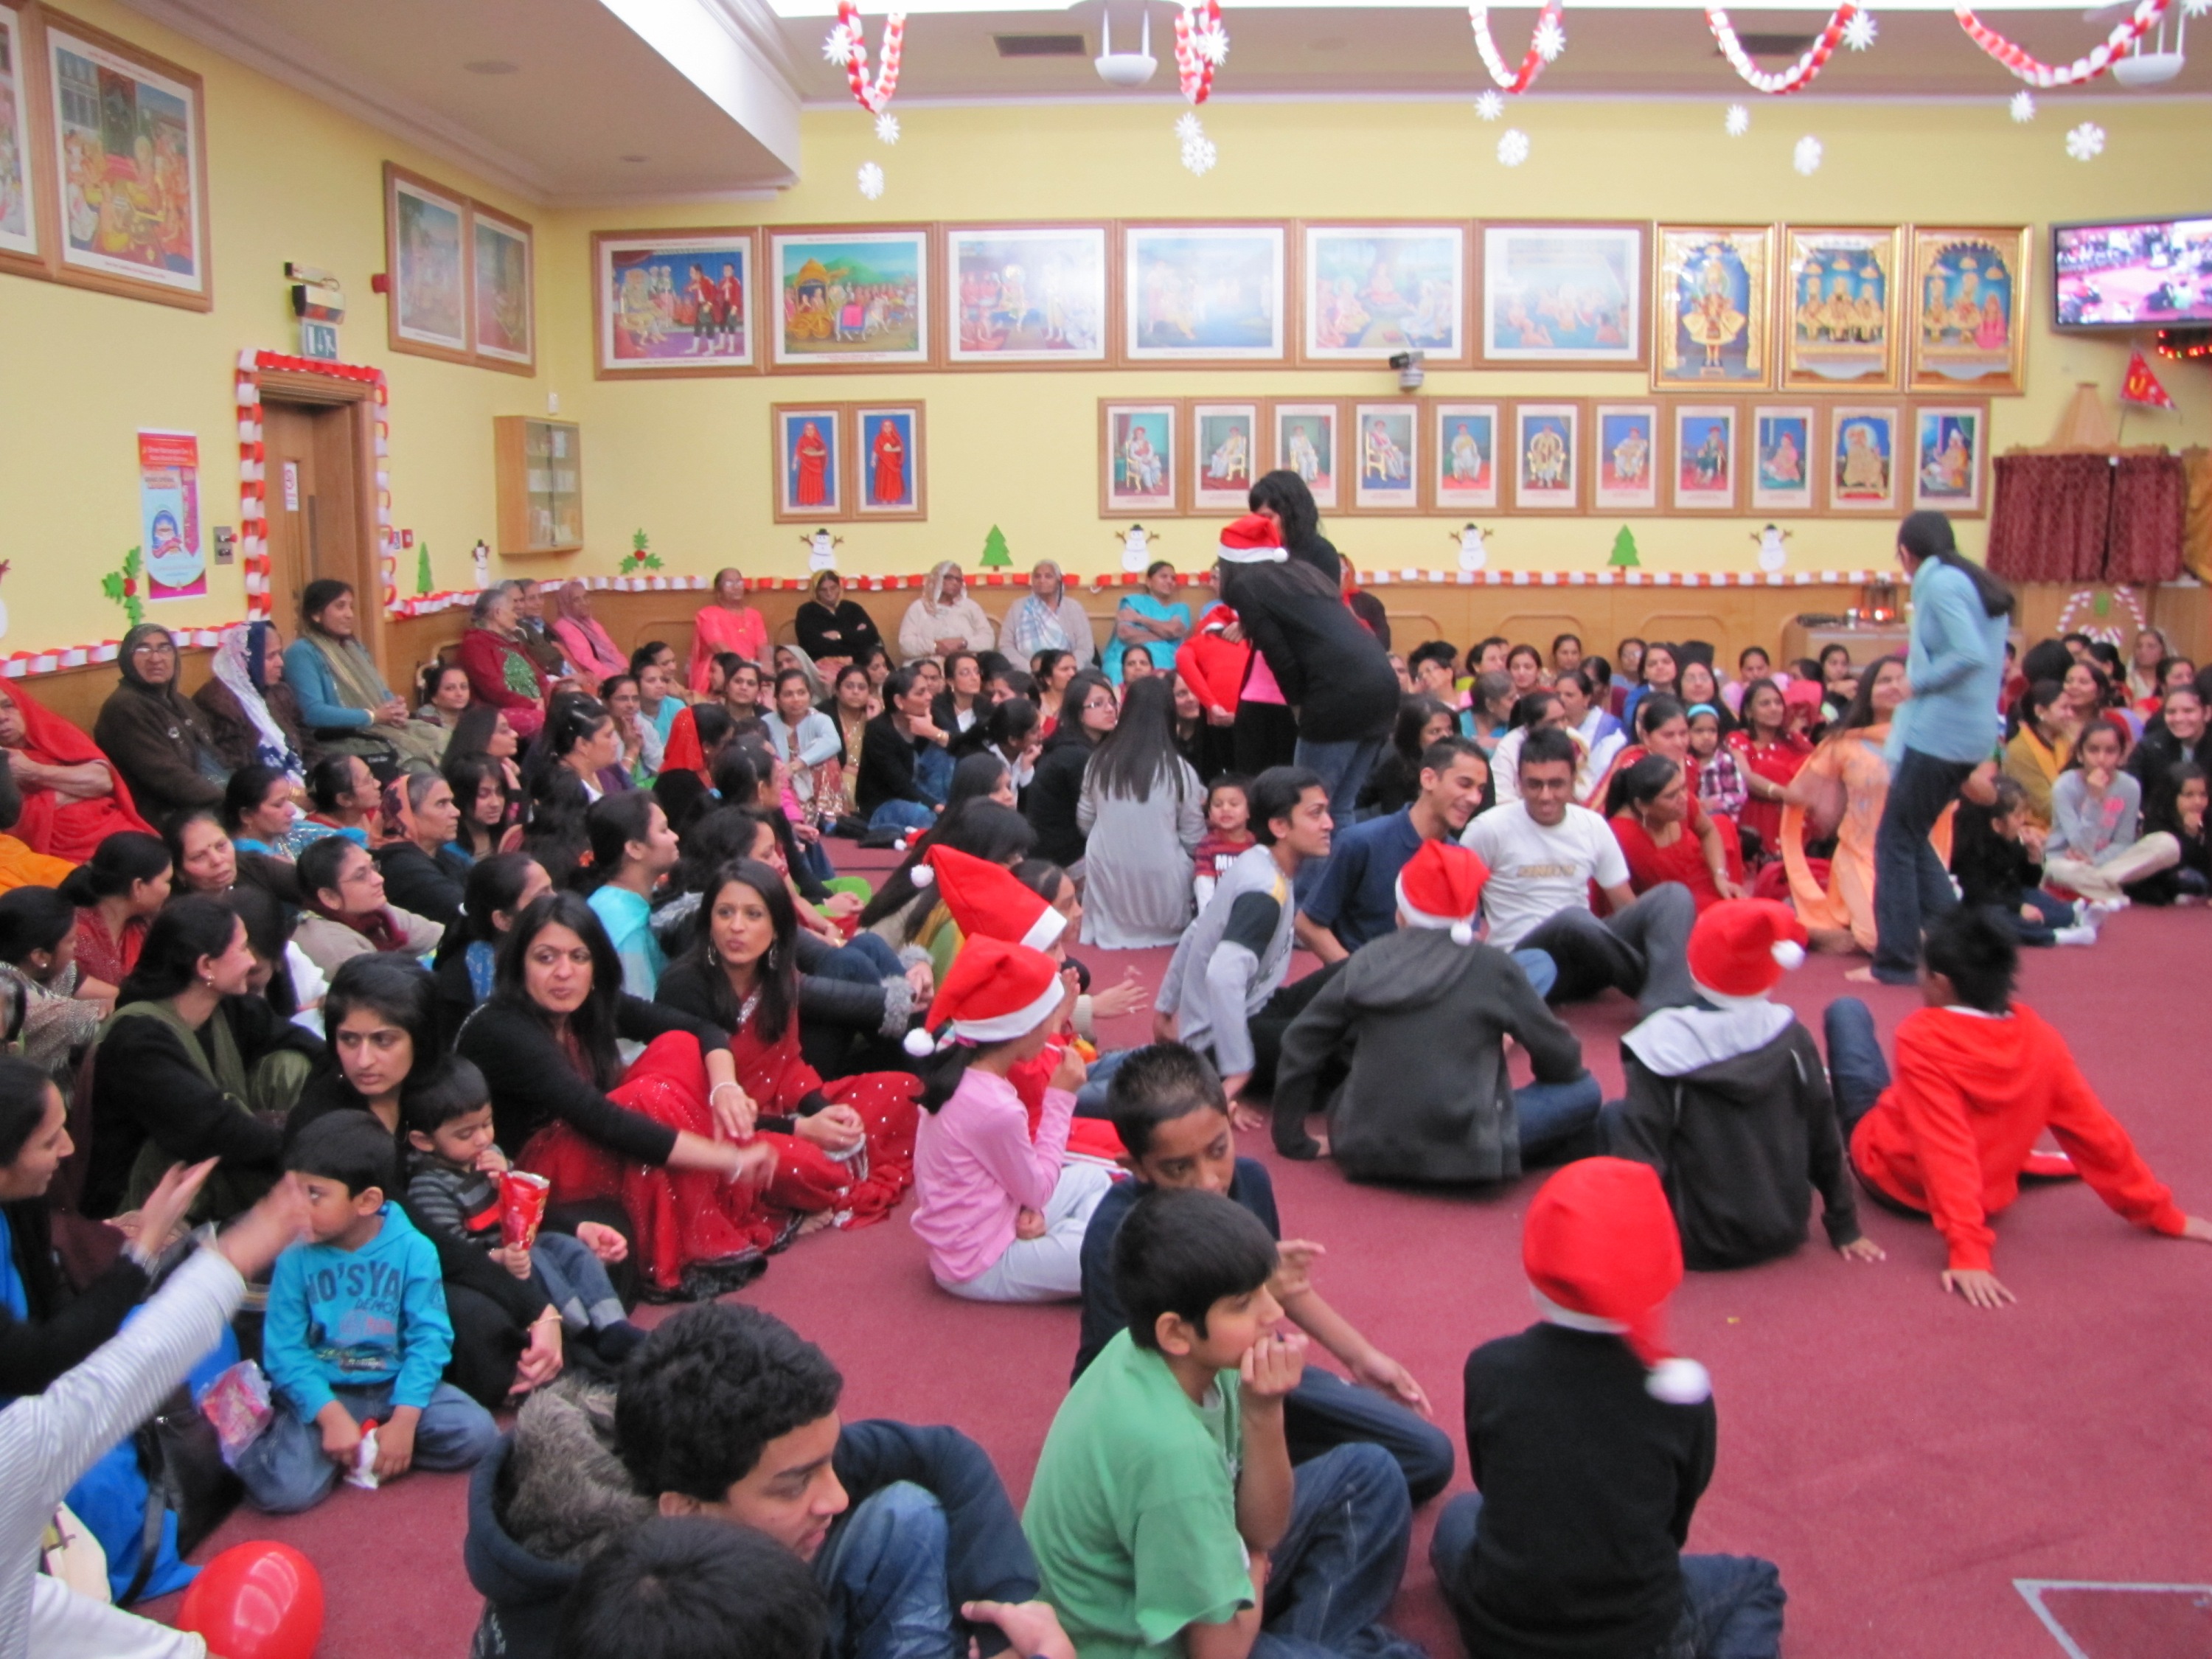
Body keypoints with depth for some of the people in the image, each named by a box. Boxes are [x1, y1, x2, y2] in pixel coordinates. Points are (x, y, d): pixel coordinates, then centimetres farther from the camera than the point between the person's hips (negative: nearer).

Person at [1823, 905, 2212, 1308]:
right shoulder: (2040, 1039, -16)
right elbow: (2096, 1132, -9)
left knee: (1846, 1011, 8)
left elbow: (1946, 1150, -35)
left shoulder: (1921, 1037, -30)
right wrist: (2162, 1214, 2)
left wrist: (1968, 1252, -38)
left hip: (1891, 1174, -4)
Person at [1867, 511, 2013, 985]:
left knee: (1895, 841, -1)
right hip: (1973, 734, 9)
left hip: (1937, 732, -9)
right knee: (1913, 837, 18)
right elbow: (1990, 661, 17)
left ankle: (1896, 961, 0)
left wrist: (1918, 683, -11)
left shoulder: (1939, 583, -11)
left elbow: (1971, 655, -23)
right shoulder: (1978, 584, 16)